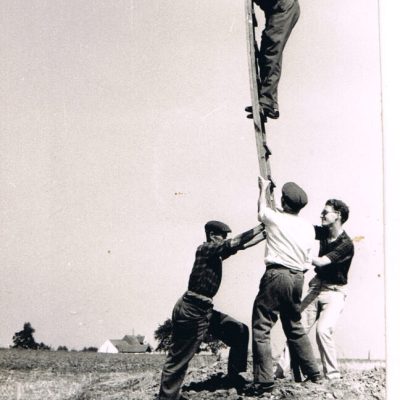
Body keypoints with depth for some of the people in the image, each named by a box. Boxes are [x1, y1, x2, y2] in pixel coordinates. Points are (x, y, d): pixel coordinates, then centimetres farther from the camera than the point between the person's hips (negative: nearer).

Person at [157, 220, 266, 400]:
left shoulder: (216, 253, 15)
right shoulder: (205, 249, -10)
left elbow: (241, 245, 19)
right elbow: (235, 243, -16)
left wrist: (266, 234, 17)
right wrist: (260, 227, -11)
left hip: (204, 310, 10)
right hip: (190, 311, -10)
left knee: (239, 331, 8)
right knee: (178, 358, -4)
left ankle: (233, 378, 15)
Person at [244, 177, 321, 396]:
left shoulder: (275, 218, -5)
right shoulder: (308, 227, 7)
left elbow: (262, 209, 19)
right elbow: (308, 260, 11)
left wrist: (263, 189, 36)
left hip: (276, 274, -6)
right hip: (298, 278, 6)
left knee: (261, 327, -3)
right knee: (294, 327, 21)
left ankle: (263, 380, -9)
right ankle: (313, 373, 26)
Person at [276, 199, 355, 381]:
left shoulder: (346, 244, -18)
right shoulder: (323, 232, 2)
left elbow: (320, 262, -26)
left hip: (334, 292, -7)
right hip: (317, 287, 7)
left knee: (323, 330, -21)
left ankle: (333, 376, -8)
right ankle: (282, 369, 2)